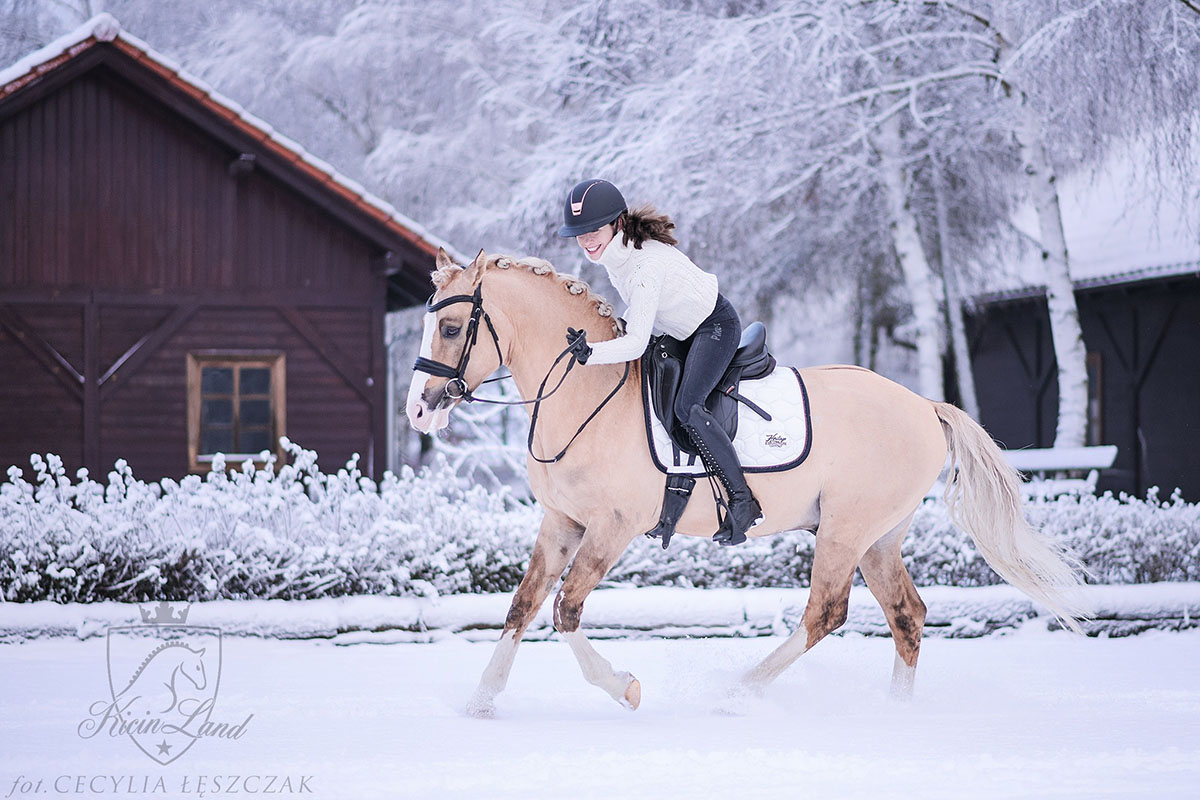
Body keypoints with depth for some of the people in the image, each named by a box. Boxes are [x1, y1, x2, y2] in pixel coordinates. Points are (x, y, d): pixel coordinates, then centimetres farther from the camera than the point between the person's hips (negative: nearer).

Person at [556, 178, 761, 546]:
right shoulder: (611, 250, -6)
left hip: (716, 326, -10)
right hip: (681, 330, 10)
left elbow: (636, 344, -37)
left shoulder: (646, 266, -34)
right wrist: (626, 323, 3)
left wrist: (591, 352, -50)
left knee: (686, 406, -28)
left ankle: (742, 501, -24)